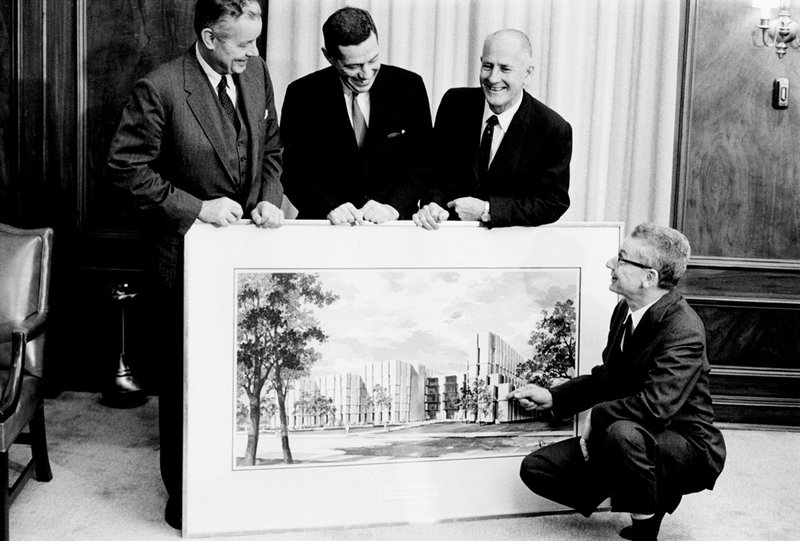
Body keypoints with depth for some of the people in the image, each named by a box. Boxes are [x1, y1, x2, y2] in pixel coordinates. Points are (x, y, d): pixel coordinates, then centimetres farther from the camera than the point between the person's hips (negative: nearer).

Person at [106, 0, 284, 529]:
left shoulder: (256, 73, 1)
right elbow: (127, 168, -13)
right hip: (187, 254, -5)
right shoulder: (159, 88, -17)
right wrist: (197, 207, -17)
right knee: (185, 378, 9)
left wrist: (269, 198, -4)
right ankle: (184, 494, 25)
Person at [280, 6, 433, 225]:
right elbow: (295, 172, -1)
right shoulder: (302, 95, -1)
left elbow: (423, 164, 2)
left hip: (392, 226, -1)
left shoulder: (409, 87, 1)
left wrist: (393, 207, -15)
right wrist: (329, 208, -18)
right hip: (324, 226, 1)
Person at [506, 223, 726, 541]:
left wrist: (596, 418, -21)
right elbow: (605, 378, 16)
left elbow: (655, 406, -37)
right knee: (536, 469, -1)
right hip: (631, 440, 8)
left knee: (623, 432, -41)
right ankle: (652, 496, 7)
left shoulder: (683, 330, -25)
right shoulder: (625, 310, 2)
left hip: (686, 446, -8)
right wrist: (553, 397, 5)